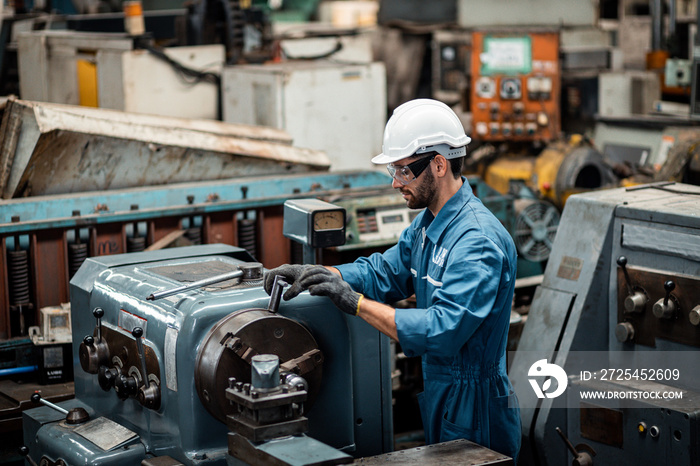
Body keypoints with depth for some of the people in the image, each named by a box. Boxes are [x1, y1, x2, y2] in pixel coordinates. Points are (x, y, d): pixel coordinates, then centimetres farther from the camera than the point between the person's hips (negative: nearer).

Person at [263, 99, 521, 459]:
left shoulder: (478, 241, -25)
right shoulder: (428, 223, 8)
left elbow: (442, 331, -32)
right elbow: (385, 272, 10)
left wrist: (355, 302, -30)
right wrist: (314, 274, -6)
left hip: (473, 415, -9)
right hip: (439, 395, 9)